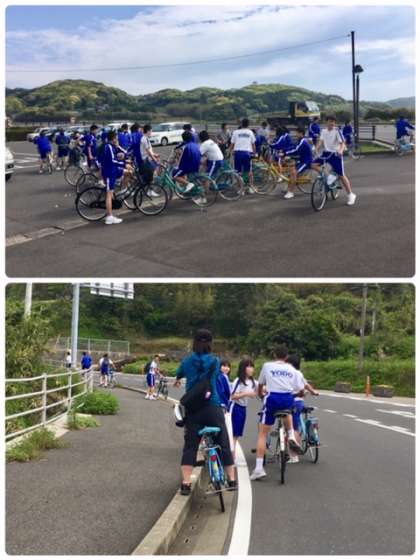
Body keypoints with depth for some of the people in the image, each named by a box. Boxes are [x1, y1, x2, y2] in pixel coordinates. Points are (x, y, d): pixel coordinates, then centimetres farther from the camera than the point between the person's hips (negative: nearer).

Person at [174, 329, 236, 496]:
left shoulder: (187, 361, 5)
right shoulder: (215, 361, -1)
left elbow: (179, 373, 25)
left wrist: (177, 380, 50)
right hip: (213, 407, -1)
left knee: (190, 446, 4)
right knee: (223, 443, 9)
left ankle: (186, 483, -4)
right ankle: (232, 480, 13)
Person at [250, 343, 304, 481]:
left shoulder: (267, 366, 11)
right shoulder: (292, 369, 15)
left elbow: (260, 385, 23)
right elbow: (300, 390, 12)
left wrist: (260, 394, 45)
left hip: (272, 398, -2)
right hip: (288, 399, 2)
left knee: (262, 434, 6)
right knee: (287, 411, 40)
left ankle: (259, 468, -2)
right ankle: (291, 436, 18)